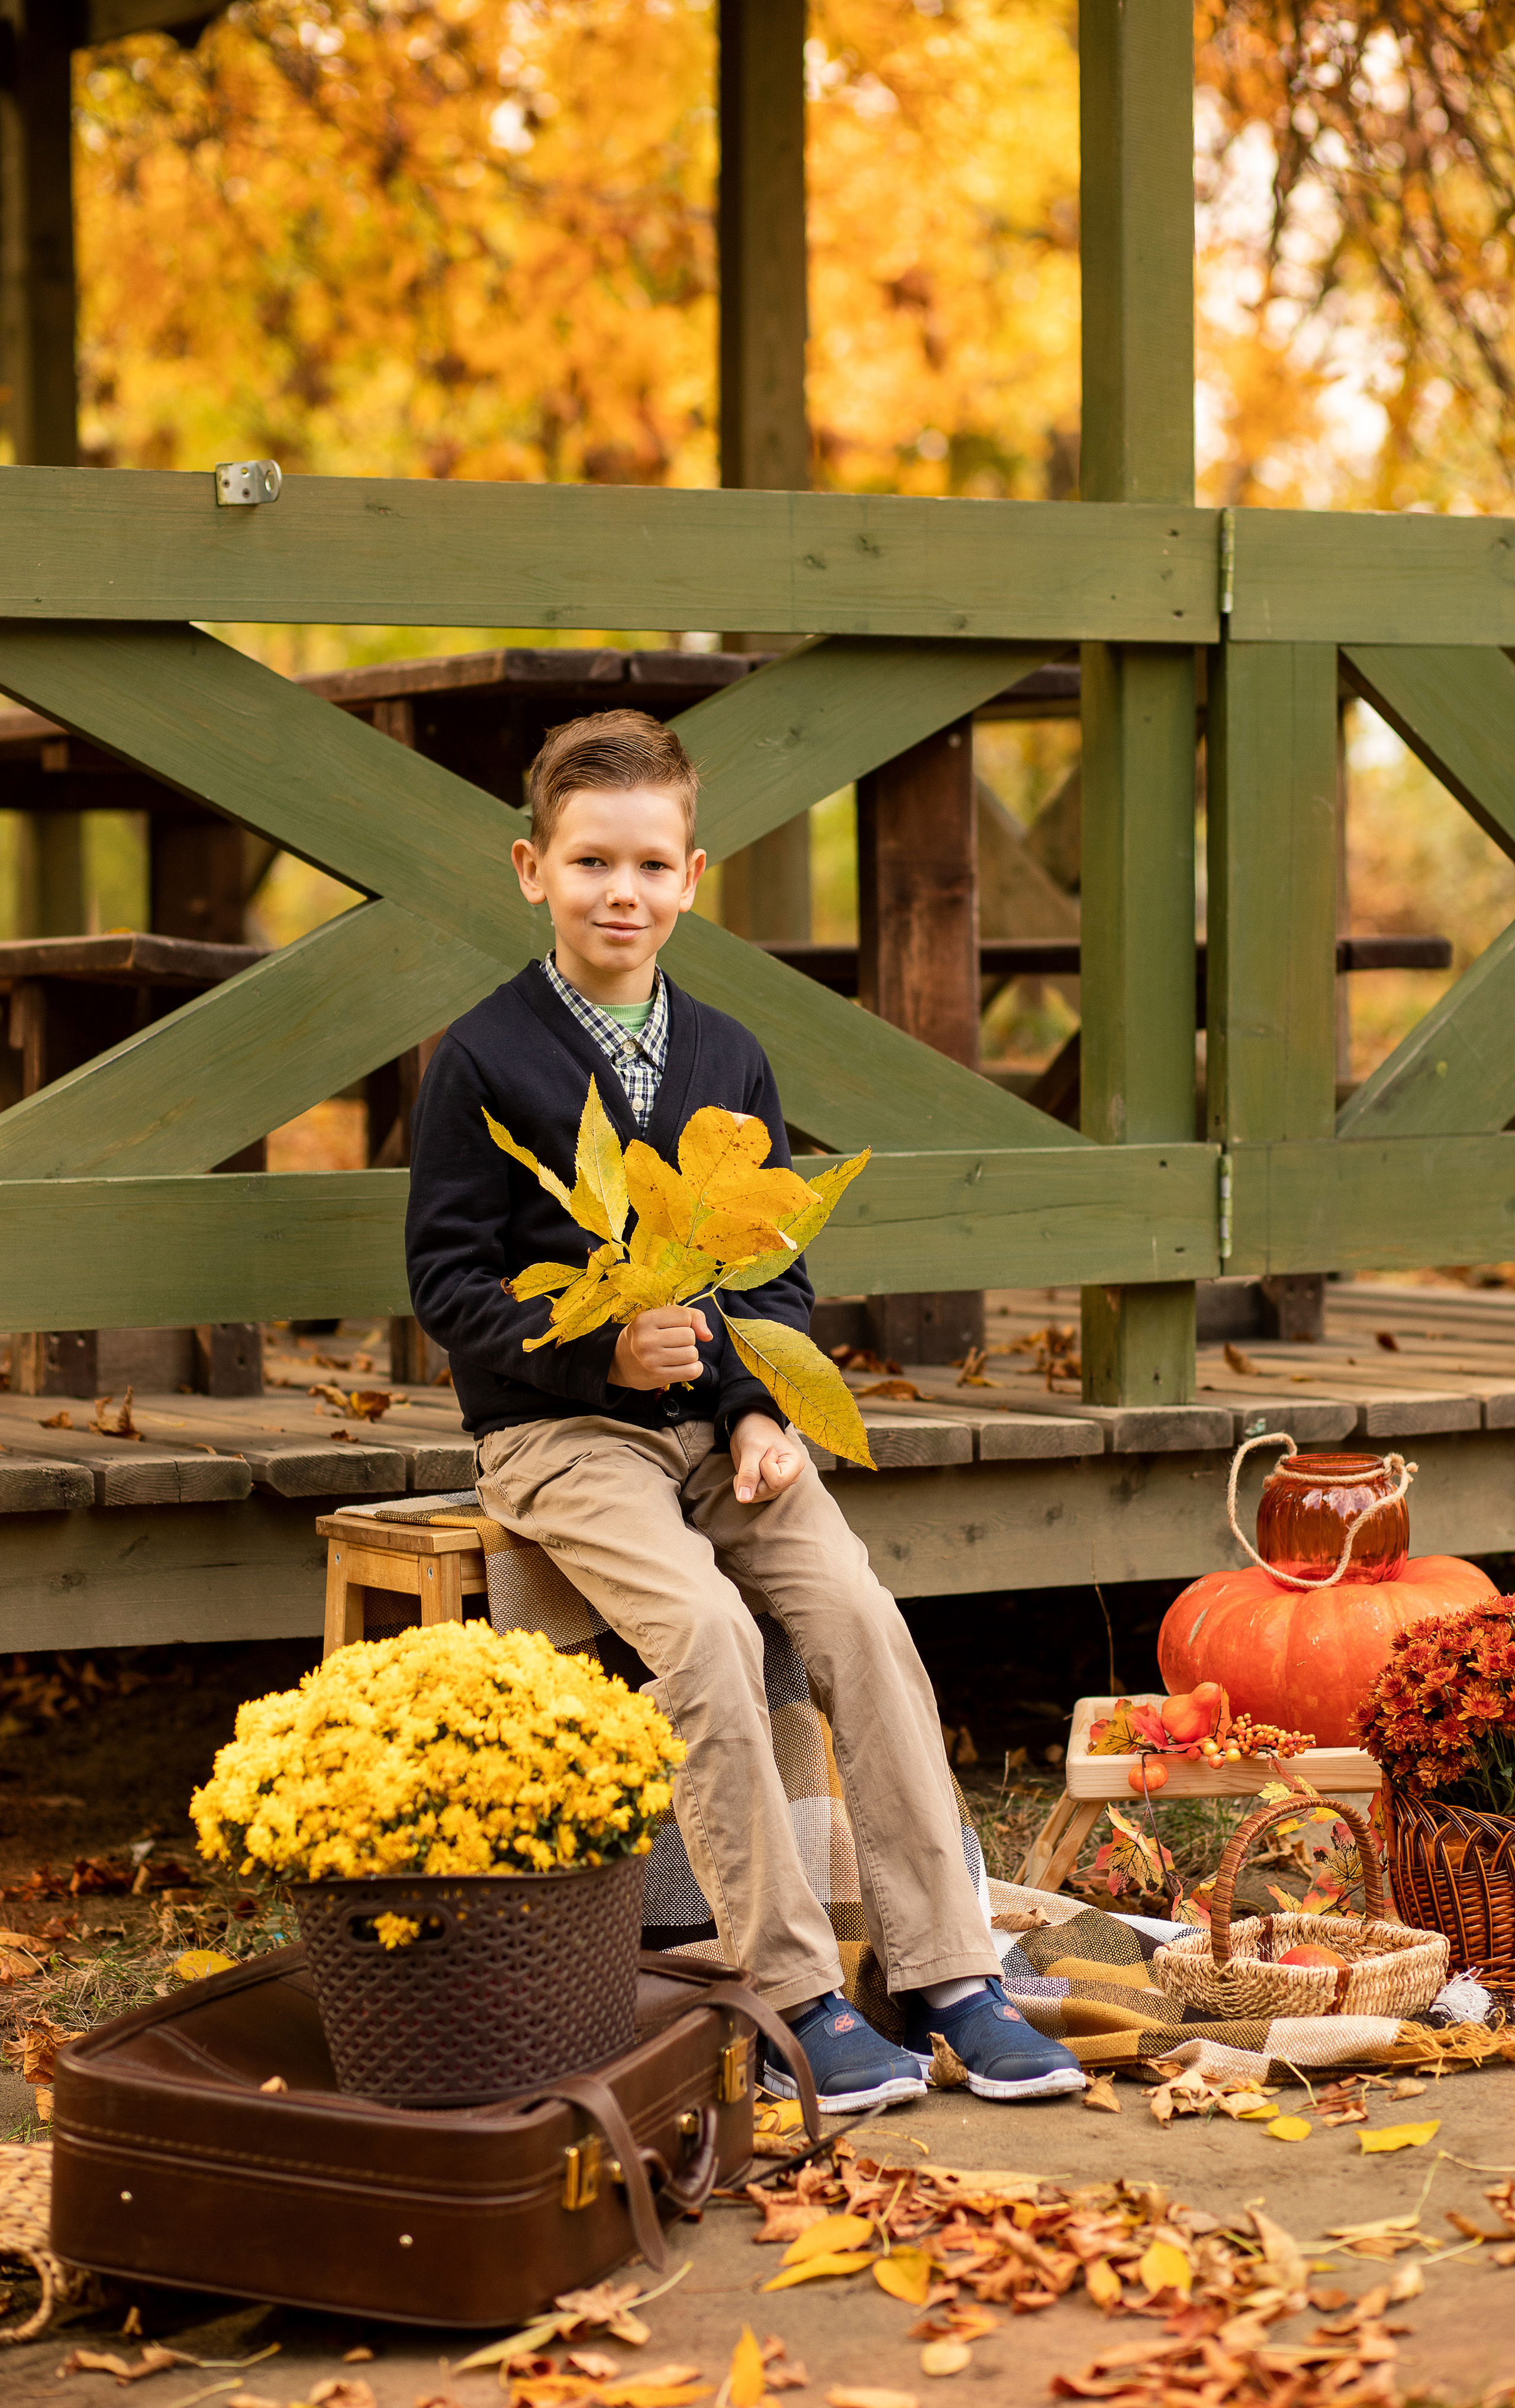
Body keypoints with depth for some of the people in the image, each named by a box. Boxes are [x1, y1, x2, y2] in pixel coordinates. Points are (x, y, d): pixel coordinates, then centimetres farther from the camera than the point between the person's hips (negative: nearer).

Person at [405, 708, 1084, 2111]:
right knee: (705, 1629, -28)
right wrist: (601, 1350, -19)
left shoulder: (728, 1060, 11)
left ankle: (946, 1971, -14)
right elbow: (448, 1277, -5)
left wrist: (764, 1411, -3)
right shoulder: (484, 1061, -3)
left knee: (860, 1617, -19)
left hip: (722, 1418, 4)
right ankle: (794, 1995, -21)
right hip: (558, 1432, -4)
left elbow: (777, 1264, 15)